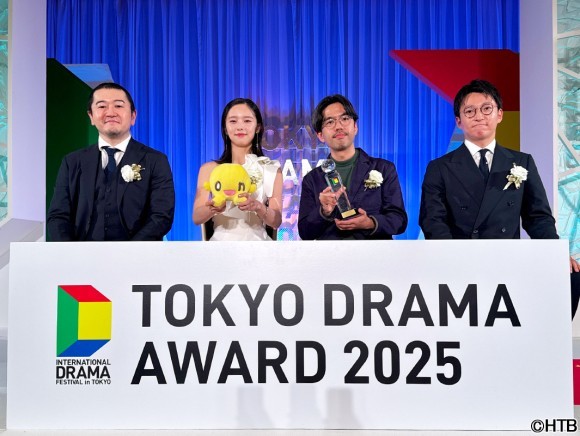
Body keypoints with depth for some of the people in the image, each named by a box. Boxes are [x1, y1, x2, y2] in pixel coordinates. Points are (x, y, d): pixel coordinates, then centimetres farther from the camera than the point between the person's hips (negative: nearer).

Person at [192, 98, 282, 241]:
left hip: (256, 241, 0)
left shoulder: (271, 169, 6)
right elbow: (196, 217, 0)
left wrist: (258, 207, -20)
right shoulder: (209, 169, 7)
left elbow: (276, 221, 0)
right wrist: (213, 208, -21)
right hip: (222, 241, 0)